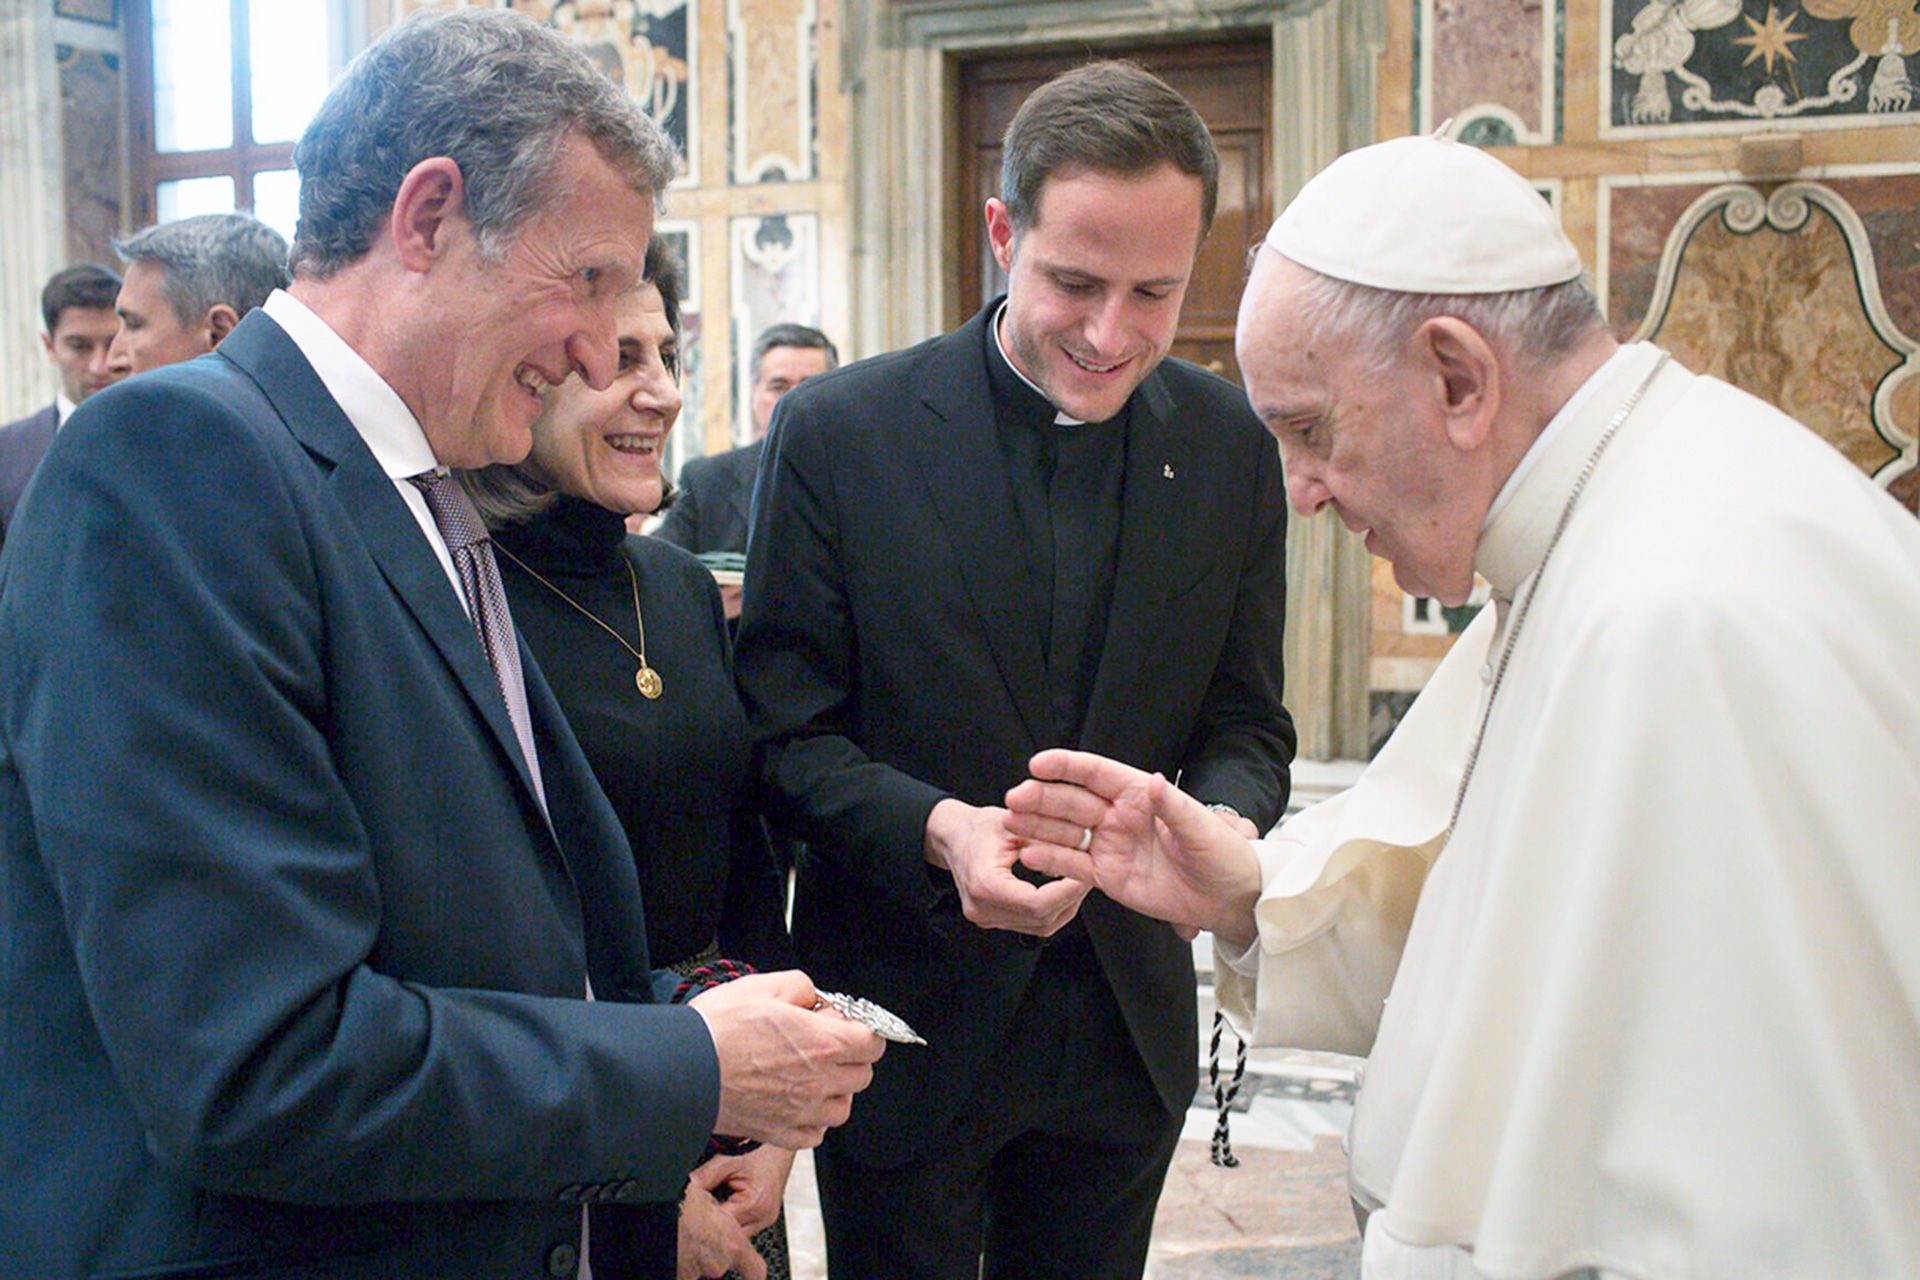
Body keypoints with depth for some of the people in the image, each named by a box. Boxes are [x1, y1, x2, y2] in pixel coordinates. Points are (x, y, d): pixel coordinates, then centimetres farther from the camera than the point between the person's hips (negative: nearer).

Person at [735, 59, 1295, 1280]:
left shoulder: (1230, 447, -2)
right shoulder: (840, 432, -11)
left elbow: (1248, 722, 3)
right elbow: (786, 733, -9)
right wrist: (935, 828, -27)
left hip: (1126, 1025, 3)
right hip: (907, 1017, -3)